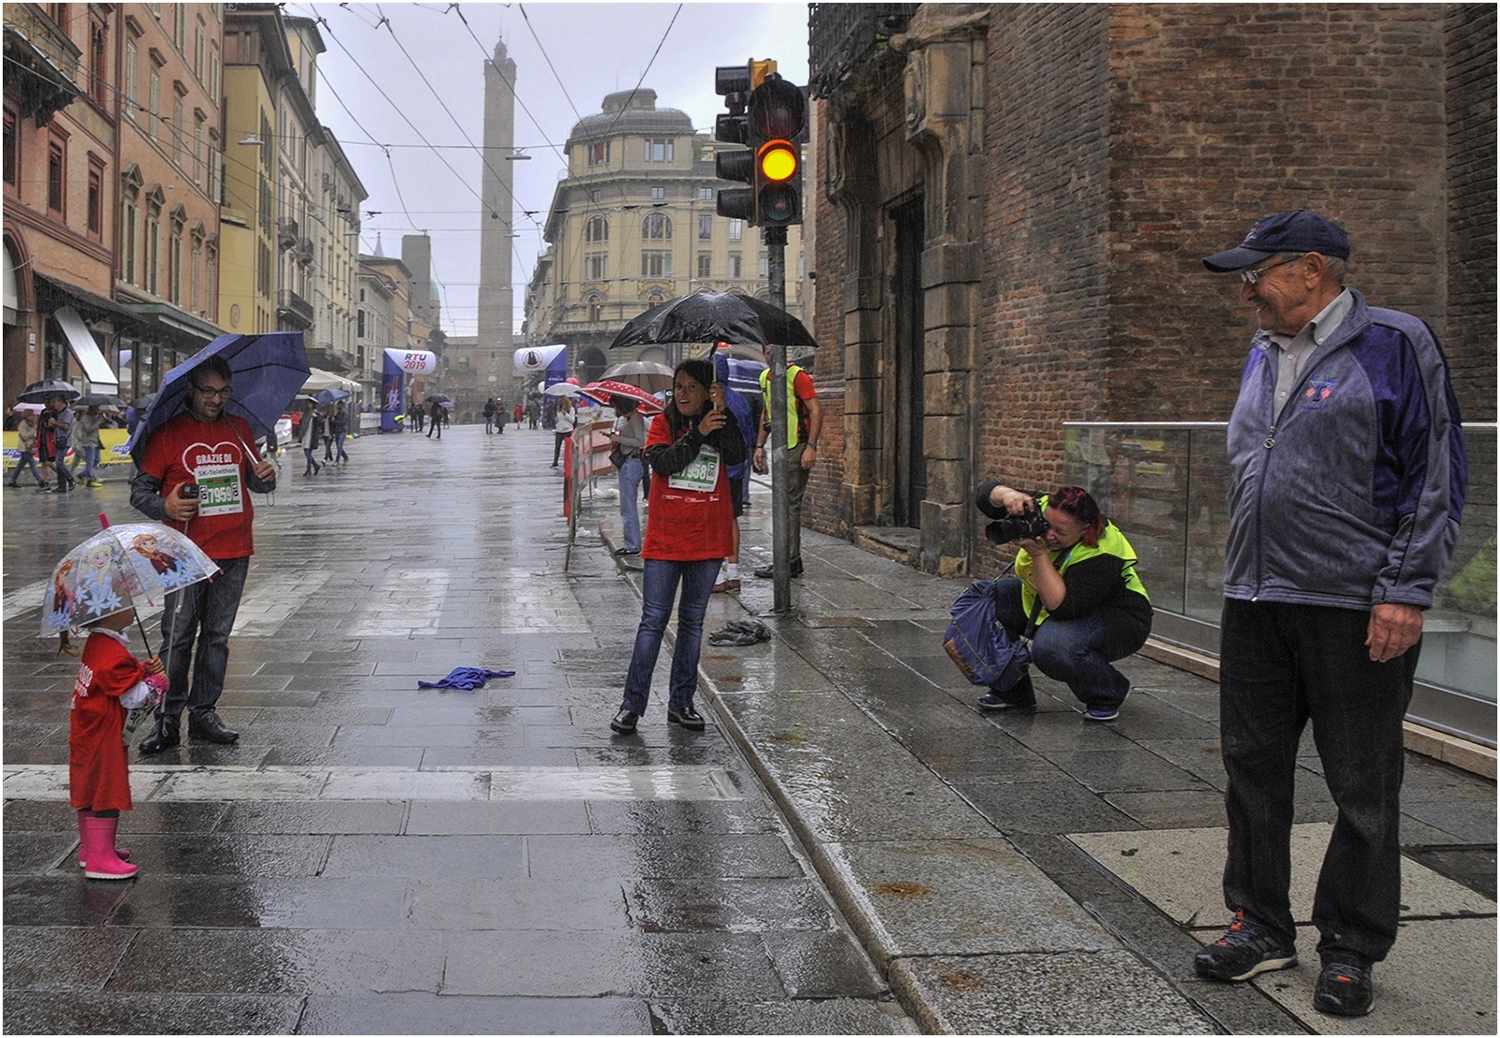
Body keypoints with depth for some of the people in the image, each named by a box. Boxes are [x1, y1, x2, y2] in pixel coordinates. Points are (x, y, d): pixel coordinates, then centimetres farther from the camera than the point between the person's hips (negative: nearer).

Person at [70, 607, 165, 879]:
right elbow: (133, 697, -22)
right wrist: (156, 682, -6)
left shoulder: (96, 642, 6)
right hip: (103, 737, -10)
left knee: (89, 790, 19)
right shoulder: (114, 654, -26)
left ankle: (89, 848, 31)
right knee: (106, 795, -3)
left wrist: (143, 668, 2)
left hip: (86, 732, 10)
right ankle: (100, 859, 2)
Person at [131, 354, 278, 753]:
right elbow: (139, 490, -1)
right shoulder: (168, 433, -1)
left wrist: (265, 476, -4)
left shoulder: (239, 428, 11)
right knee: (177, 637, -3)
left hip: (233, 553, 4)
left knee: (217, 636, 9)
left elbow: (256, 482, 20)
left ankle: (203, 713, 18)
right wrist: (165, 506, -21)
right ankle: (168, 719, 4)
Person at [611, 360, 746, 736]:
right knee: (653, 620, -2)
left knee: (693, 621, 11)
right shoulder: (663, 424, 3)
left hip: (707, 542, 2)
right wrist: (697, 433, -22)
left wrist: (723, 412, -20)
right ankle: (632, 704, 3)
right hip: (664, 540, -2)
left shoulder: (720, 426, 5)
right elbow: (663, 462, -15)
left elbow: (737, 456, -14)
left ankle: (681, 703, 20)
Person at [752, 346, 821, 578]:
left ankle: (789, 562, -6)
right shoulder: (764, 378, 14)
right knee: (784, 504, 11)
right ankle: (792, 560, 17)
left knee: (790, 504, -8)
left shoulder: (797, 375, -10)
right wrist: (760, 445, 18)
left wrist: (811, 447, -21)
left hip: (797, 447, -8)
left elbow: (816, 411, -15)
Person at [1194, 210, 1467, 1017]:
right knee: (1253, 769, 12)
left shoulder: (1394, 346, -6)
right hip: (1255, 606, 7)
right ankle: (1262, 926, 26)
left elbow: (1438, 477, -9)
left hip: (1356, 609, -7)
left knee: (1363, 789, 3)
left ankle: (1351, 950, 16)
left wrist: (1405, 592, -15)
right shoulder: (1262, 358, 15)